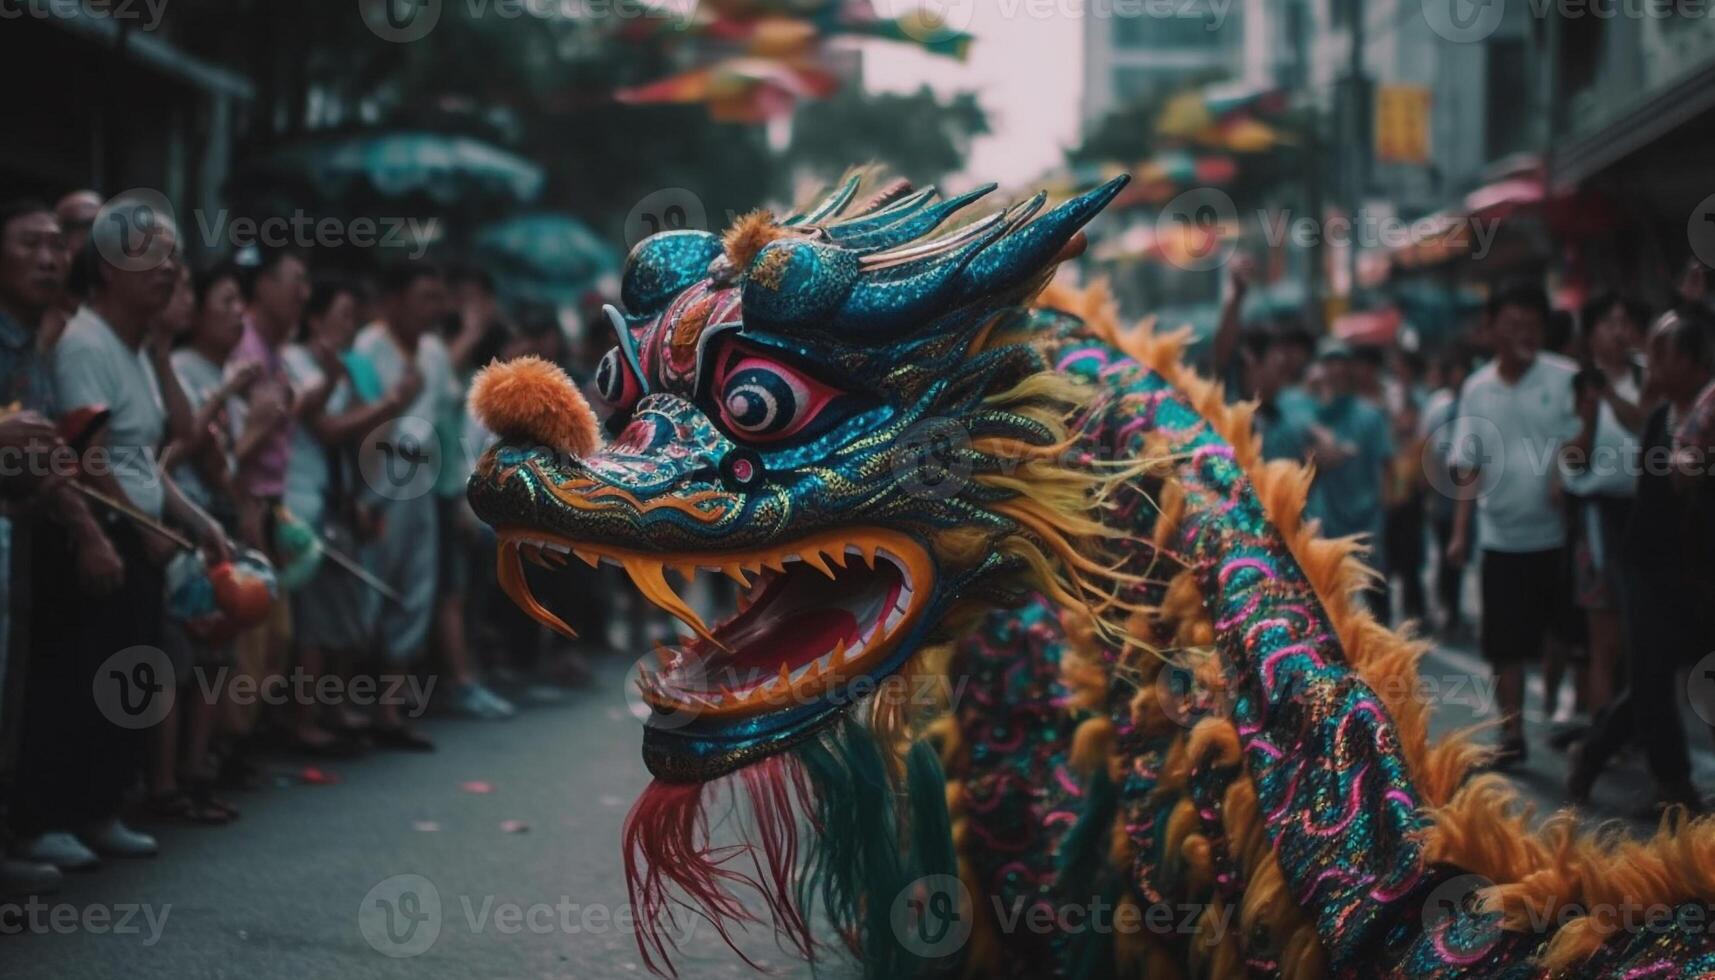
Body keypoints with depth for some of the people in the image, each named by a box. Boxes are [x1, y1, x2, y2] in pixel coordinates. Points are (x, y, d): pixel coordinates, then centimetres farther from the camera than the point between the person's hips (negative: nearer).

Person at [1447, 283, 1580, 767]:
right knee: (1505, 644, 7)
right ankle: (1511, 735, 17)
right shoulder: (1477, 389, 4)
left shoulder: (1565, 378, -5)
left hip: (1554, 532, -3)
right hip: (1501, 536, 3)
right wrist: (1460, 532, 2)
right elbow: (1467, 466, 6)